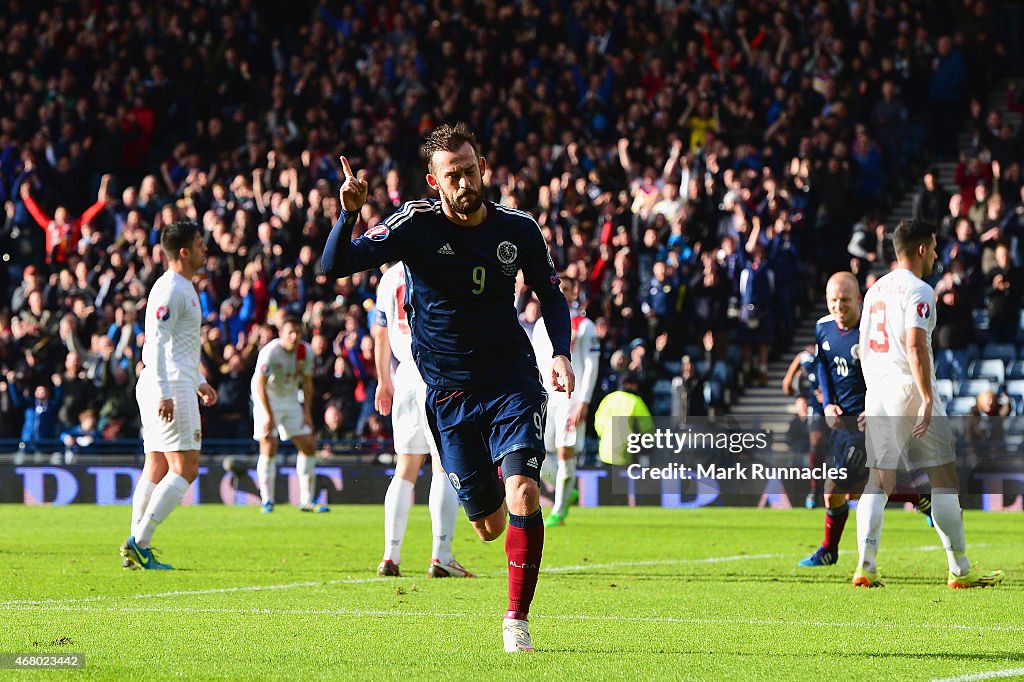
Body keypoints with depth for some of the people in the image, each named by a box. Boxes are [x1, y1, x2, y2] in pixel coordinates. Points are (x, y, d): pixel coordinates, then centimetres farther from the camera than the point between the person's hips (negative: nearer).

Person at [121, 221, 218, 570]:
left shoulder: (184, 288, 20)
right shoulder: (171, 290, -13)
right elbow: (156, 343, -20)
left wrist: (198, 381, 28)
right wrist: (164, 394, -24)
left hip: (166, 387, 11)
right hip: (170, 387, -11)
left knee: (156, 470, 9)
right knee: (185, 469, -11)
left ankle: (138, 550, 8)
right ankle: (138, 543, -13)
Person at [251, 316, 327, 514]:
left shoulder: (305, 352, -6)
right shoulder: (270, 352, -22)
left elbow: (307, 383, 5)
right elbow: (260, 384, -20)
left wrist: (307, 413, 0)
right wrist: (268, 415, -23)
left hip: (291, 399, 6)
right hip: (268, 400, -6)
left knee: (308, 446, 1)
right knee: (269, 447, -16)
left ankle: (307, 500, 9)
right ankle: (267, 501, -10)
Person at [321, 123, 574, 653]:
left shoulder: (518, 229, -3)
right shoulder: (415, 224, -10)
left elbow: (551, 295, 13)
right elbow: (335, 267, -16)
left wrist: (561, 353, -4)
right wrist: (349, 215, -33)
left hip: (512, 384, 0)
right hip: (448, 394, 0)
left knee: (523, 495, -21)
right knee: (489, 524, 4)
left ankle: (517, 618, -7)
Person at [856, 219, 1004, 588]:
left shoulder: (875, 290, 15)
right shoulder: (918, 290, -9)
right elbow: (915, 346, -20)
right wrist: (927, 399, -22)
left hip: (878, 392, 7)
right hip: (909, 390, -7)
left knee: (878, 481, 5)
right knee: (944, 478, 1)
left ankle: (865, 566, -6)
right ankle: (960, 569, 2)